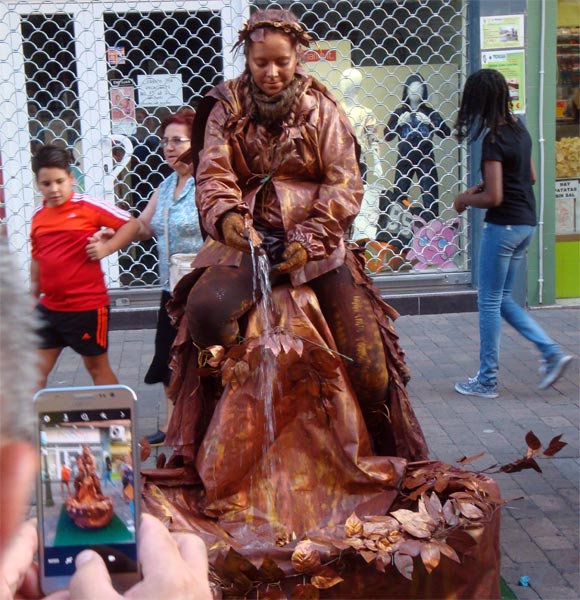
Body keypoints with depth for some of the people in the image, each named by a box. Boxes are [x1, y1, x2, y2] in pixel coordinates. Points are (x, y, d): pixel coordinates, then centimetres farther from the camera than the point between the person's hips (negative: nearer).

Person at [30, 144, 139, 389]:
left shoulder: (88, 206, -10)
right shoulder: (38, 215, 6)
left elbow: (131, 223, -8)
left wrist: (106, 248, -18)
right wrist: (32, 294, 20)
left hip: (87, 306, -5)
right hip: (49, 307, 5)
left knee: (97, 367, 10)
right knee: (35, 370, 10)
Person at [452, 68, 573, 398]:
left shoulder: (493, 139, -18)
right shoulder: (519, 128, 8)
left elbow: (493, 197, -23)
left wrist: (465, 199, -4)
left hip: (504, 226, -9)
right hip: (526, 223, 9)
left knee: (489, 302, 3)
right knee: (503, 299, 18)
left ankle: (487, 380, 11)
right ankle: (552, 351, 10)